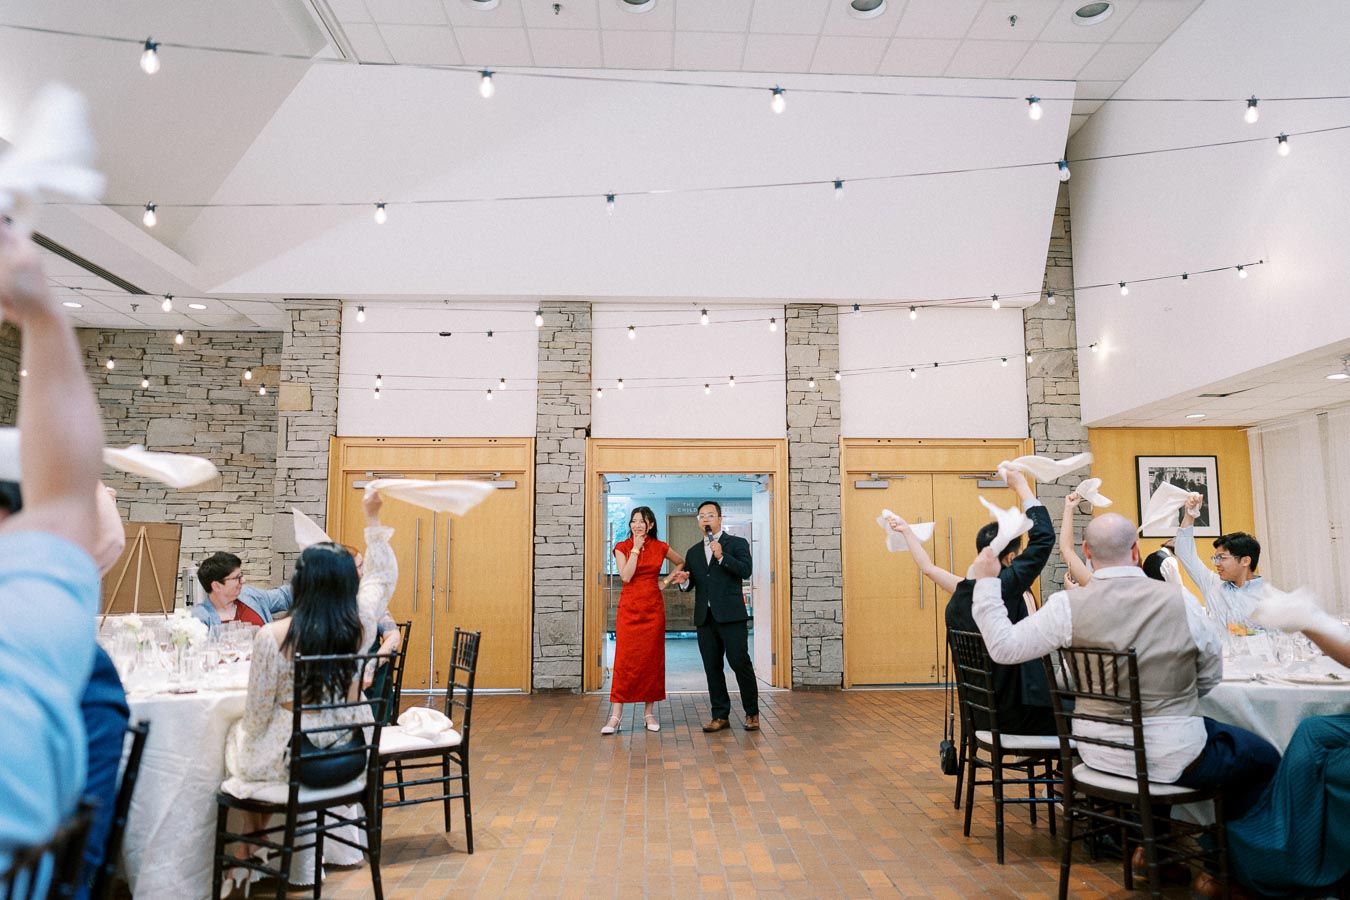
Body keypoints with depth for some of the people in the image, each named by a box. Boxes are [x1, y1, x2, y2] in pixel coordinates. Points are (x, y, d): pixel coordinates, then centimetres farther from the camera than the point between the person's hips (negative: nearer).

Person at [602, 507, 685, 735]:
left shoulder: (660, 547, 6)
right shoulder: (622, 547, 1)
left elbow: (681, 563, 21)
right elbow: (626, 576, -13)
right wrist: (635, 549, -11)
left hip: (653, 609, 2)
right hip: (629, 608, -2)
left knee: (652, 658, 5)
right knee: (624, 659, -6)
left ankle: (648, 712, 15)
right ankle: (616, 715, -4)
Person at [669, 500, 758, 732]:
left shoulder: (737, 543, 4)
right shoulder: (693, 552, 18)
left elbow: (745, 571, -11)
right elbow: (689, 585, 16)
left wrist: (722, 556, -20)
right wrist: (683, 580, -7)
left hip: (730, 616, -5)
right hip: (704, 617, 5)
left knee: (740, 663, -5)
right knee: (712, 668, 6)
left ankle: (752, 713, 9)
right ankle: (720, 715, 14)